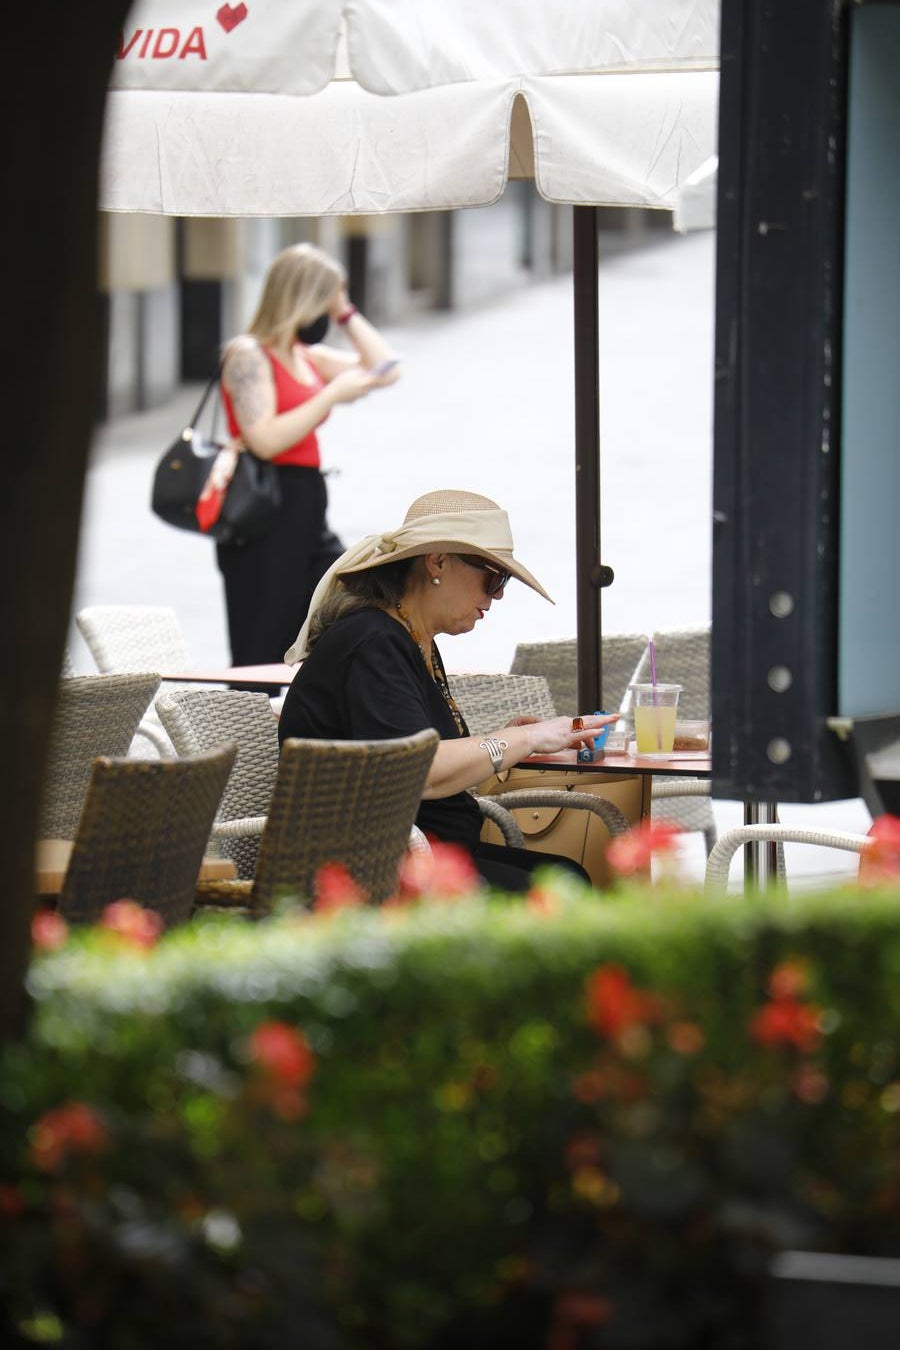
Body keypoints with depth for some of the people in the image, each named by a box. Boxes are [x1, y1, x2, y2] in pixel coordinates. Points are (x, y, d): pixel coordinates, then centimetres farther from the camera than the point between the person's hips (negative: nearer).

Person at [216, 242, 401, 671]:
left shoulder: (308, 357, 15)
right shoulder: (248, 354, -10)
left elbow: (385, 370, 18)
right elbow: (265, 439, -21)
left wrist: (347, 313, 11)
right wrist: (333, 394, -17)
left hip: (307, 510, 9)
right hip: (263, 513, -9)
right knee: (261, 657, -4)